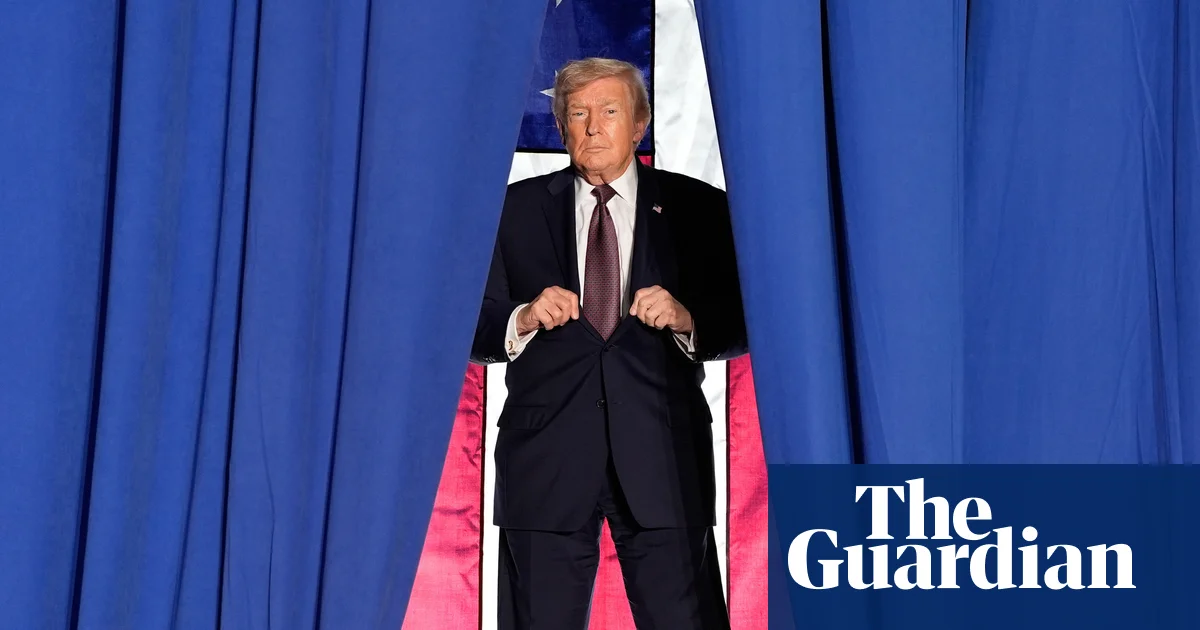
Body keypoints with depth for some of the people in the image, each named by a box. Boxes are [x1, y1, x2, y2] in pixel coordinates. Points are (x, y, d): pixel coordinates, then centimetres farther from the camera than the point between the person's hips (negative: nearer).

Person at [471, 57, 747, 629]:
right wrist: (523, 320, -12)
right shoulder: (516, 209, 11)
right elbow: (476, 328, 8)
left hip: (662, 455, 0)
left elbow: (741, 324, 7)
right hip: (547, 459, 1)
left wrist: (687, 320, -12)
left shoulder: (697, 209, 10)